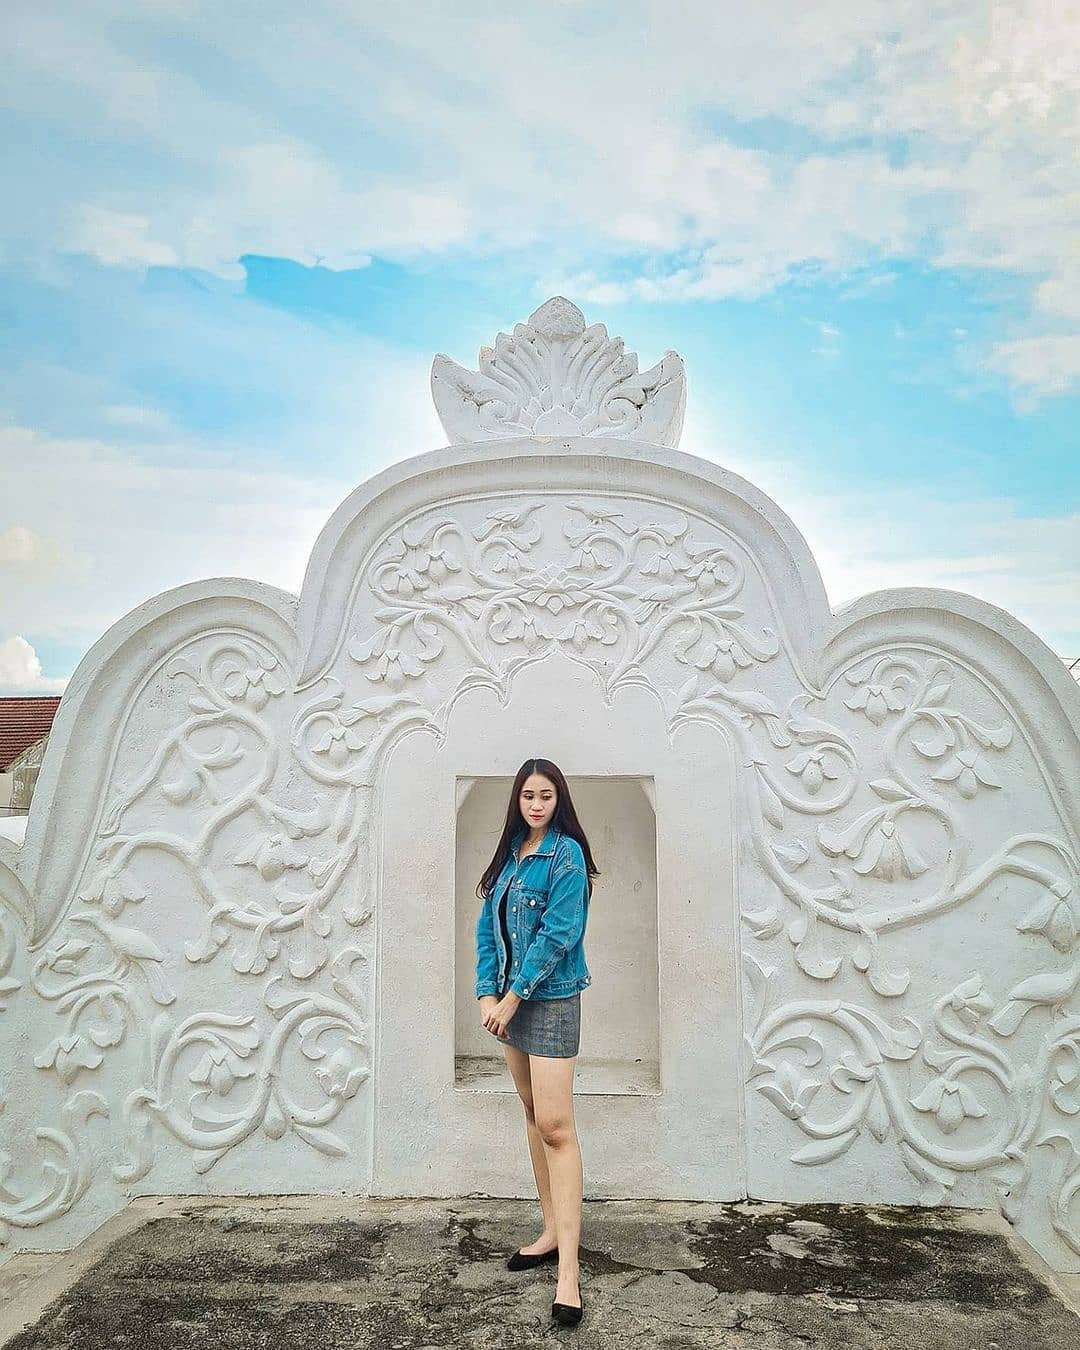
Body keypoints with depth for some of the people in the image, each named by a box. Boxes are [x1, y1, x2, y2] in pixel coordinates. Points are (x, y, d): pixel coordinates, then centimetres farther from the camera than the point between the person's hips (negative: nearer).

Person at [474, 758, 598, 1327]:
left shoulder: (566, 854, -11)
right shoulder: (509, 855, 10)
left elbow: (557, 933, -17)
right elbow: (487, 928, 8)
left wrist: (513, 996, -16)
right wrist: (486, 994, -3)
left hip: (550, 999, -8)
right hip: (508, 999, 8)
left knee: (555, 1126, -11)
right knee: (533, 1115, 15)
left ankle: (568, 1267, -8)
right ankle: (552, 1231, 28)